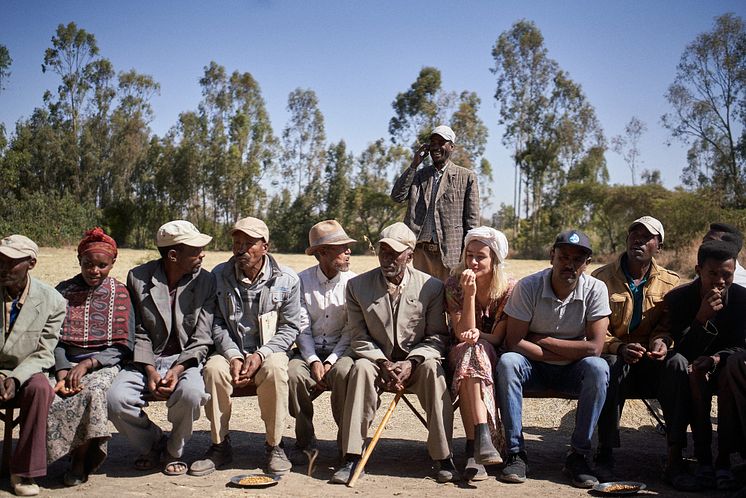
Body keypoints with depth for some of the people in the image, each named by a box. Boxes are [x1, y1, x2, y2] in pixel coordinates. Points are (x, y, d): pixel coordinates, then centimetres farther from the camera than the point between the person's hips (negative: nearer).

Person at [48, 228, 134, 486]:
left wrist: (87, 364, -14)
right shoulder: (64, 291, 11)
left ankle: (80, 459, -12)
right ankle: (87, 452, -6)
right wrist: (62, 375, -14)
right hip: (66, 365, 2)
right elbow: (56, 341, 4)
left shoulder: (119, 293, 6)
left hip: (104, 364, -2)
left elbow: (123, 347, 0)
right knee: (51, 399, -30)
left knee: (94, 391, -35)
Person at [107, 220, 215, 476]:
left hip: (186, 360, -1)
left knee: (191, 393, -35)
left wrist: (178, 369, -19)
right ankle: (152, 445, 6)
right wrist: (150, 371, -14)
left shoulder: (205, 281, -2)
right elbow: (138, 332, 0)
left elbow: (201, 338, -4)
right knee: (116, 399, -26)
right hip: (146, 360, 1)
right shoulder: (138, 277, -1)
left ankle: (174, 450, -2)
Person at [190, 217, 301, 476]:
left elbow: (290, 328, -1)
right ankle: (220, 446, -13)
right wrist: (233, 355, -14)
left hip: (270, 351, -1)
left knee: (274, 368, -36)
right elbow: (216, 323, 2)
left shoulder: (287, 280, -4)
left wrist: (261, 355, -15)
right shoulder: (219, 276, 0)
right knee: (213, 368, -31)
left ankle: (274, 445, -17)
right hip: (231, 350, 2)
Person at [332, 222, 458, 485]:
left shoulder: (431, 286, -4)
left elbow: (437, 336, -3)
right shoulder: (357, 286, -2)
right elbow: (358, 337, -1)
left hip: (416, 362, 0)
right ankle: (352, 458, -29)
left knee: (433, 369, -32)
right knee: (361, 367, -31)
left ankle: (443, 458, -25)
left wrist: (411, 362, -19)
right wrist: (383, 362, -17)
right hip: (377, 359, 1)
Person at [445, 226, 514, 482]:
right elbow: (463, 334, -12)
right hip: (462, 354, 1)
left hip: (494, 357, -1)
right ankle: (482, 437, -43)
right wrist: (470, 293, -22)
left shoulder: (509, 289, -6)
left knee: (474, 351, -35)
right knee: (470, 350, -35)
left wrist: (478, 335, -28)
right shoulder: (454, 285, -4)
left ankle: (473, 450, -41)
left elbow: (498, 338, -6)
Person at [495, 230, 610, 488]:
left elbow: (594, 347, -18)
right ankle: (516, 452, -21)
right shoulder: (528, 287, -13)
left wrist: (543, 340, -16)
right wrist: (568, 352, -18)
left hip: (573, 371, 1)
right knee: (507, 363, -31)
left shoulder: (595, 289, -11)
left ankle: (578, 455, -18)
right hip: (535, 369, 0)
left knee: (598, 368, -31)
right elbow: (513, 343, -16)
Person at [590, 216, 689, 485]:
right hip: (614, 356, -2)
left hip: (650, 363, 2)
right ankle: (605, 452, -27)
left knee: (677, 363, -30)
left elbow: (666, 325, 6)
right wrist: (619, 348, -24)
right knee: (612, 363, -37)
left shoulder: (669, 282, 8)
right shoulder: (602, 278, 0)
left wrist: (661, 342, -19)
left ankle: (675, 455, -27)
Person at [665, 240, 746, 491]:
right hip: (692, 369, -1)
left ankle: (724, 458, -27)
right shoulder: (677, 298, -12)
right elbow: (682, 352, -17)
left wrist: (718, 358, -30)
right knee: (694, 373, -35)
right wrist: (700, 319, -33)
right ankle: (703, 458, -29)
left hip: (725, 368, 1)